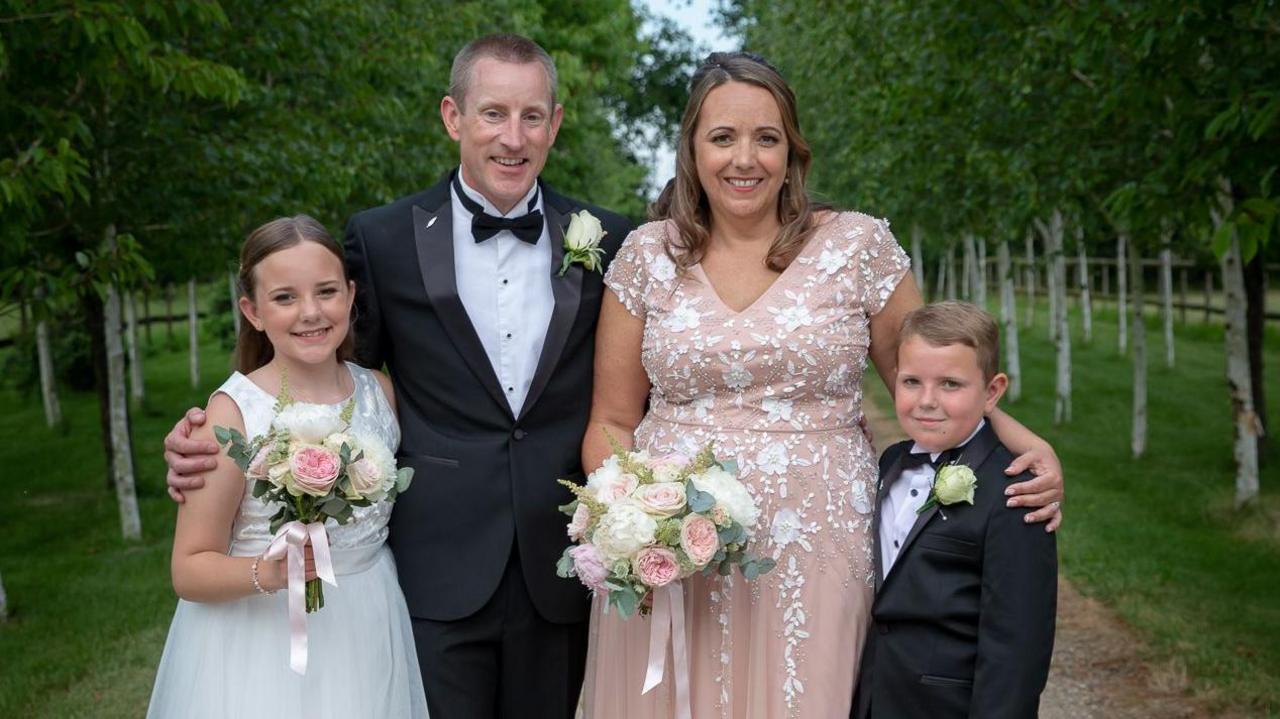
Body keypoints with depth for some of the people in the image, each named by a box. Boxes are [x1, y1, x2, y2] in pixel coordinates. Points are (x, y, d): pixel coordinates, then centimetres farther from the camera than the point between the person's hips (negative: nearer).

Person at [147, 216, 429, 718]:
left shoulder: (381, 391, -2)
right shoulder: (232, 412, -14)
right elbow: (191, 569, -12)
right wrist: (268, 572, -28)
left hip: (370, 629, 4)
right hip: (263, 643, -4)